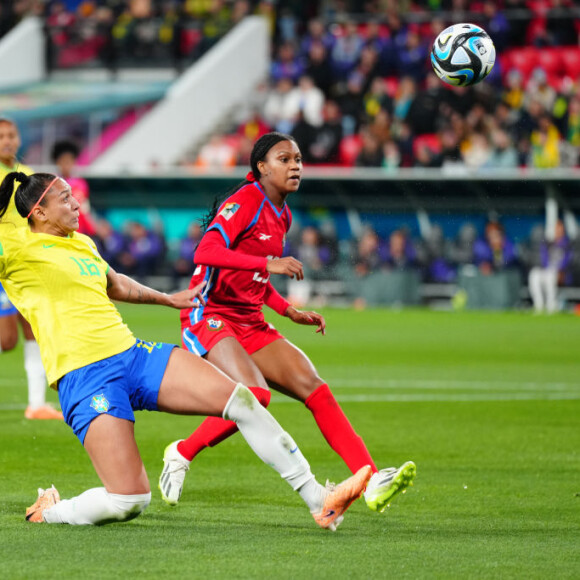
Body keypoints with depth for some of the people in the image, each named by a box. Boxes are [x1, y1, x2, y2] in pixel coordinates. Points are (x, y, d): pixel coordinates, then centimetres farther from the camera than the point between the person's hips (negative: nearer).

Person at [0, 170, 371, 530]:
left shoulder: (81, 243, 20)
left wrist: (169, 299, 52)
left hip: (134, 353, 8)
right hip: (84, 377, -8)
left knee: (240, 399, -8)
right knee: (130, 501, -19)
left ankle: (320, 503, -4)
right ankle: (48, 511, 11)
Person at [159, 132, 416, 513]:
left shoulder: (282, 215, 16)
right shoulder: (245, 202, -11)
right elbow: (205, 253, -27)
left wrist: (289, 311, 13)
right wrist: (269, 263, -34)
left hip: (250, 324, 8)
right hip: (209, 317, -8)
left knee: (315, 390, -8)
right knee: (255, 394, -30)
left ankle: (372, 482, -15)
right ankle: (181, 454, -8)